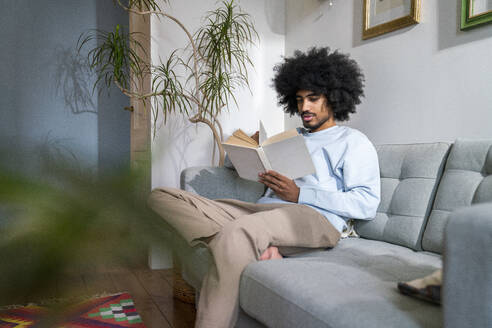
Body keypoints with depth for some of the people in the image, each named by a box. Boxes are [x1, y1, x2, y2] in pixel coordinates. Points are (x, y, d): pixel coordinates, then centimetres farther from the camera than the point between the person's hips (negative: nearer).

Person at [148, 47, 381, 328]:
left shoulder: (353, 141, 14)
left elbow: (367, 204, -2)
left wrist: (300, 194, -9)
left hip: (315, 218, -7)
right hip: (261, 210, 8)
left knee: (234, 235, -41)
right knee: (163, 196, -7)